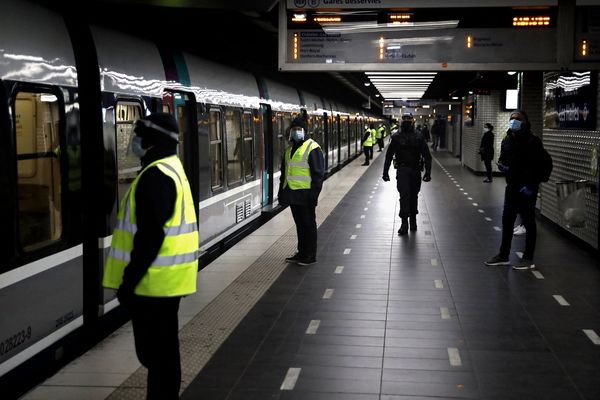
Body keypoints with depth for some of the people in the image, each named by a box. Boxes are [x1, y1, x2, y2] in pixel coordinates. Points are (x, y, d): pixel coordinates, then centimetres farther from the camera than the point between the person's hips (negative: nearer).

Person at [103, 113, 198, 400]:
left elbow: (150, 236, -25)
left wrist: (129, 280, -19)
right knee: (162, 349, 18)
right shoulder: (169, 168, 14)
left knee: (155, 352, -1)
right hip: (165, 279, 10)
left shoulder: (156, 176, -19)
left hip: (154, 280, -10)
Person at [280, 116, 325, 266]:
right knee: (299, 224, 15)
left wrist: (314, 193, -18)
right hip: (292, 194, 8)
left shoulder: (313, 148, -10)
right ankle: (301, 252, 24)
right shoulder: (290, 149, 16)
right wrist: (282, 191, 17)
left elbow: (318, 173, -13)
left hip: (305, 194, -8)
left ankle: (310, 256, 7)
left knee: (308, 224, 0)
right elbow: (284, 171, 22)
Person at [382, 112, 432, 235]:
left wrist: (428, 172, -6)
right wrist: (385, 172, 3)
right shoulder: (396, 137, 3)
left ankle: (413, 220, 22)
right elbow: (389, 156, 7)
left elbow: (427, 156, 3)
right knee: (404, 195, -11)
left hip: (415, 171, 1)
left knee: (413, 196, 9)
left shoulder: (418, 138, 4)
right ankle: (404, 223, -12)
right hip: (402, 170, -1)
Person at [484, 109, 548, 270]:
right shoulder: (507, 140, 12)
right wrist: (501, 165, -1)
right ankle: (503, 255, 22)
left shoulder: (533, 141, -12)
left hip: (527, 189, -7)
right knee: (507, 220, 12)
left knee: (529, 222, 1)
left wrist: (530, 186, -22)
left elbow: (539, 166, -16)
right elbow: (502, 159, 23)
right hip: (511, 187, 8)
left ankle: (528, 259, 9)